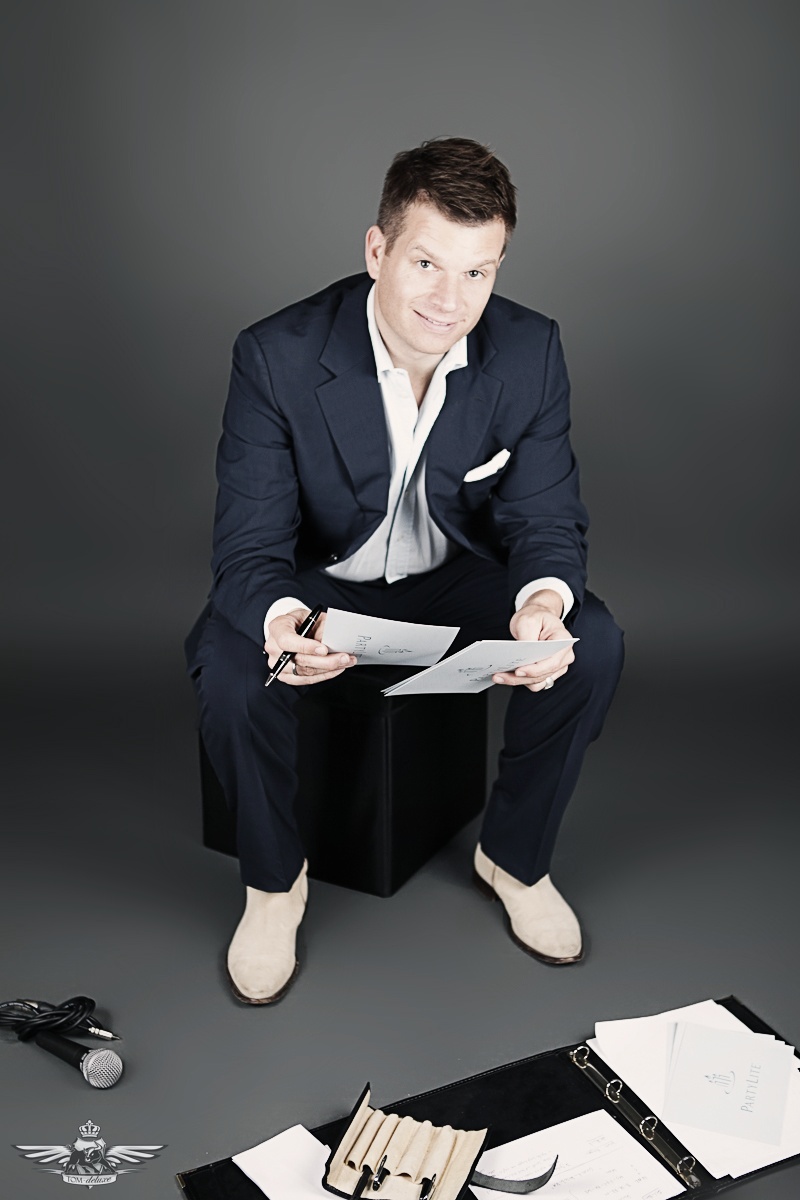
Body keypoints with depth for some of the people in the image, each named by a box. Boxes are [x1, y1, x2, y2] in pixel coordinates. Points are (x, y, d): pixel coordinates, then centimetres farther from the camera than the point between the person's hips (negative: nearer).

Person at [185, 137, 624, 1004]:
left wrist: (544, 599, -37)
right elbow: (248, 546, -24)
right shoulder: (278, 357, -25)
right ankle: (273, 883, 0)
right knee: (230, 672, -32)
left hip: (455, 577, 3)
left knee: (593, 646, -22)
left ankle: (514, 856, 5)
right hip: (318, 582, -2)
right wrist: (279, 621, -49)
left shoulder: (530, 352, -17)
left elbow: (546, 518, -12)